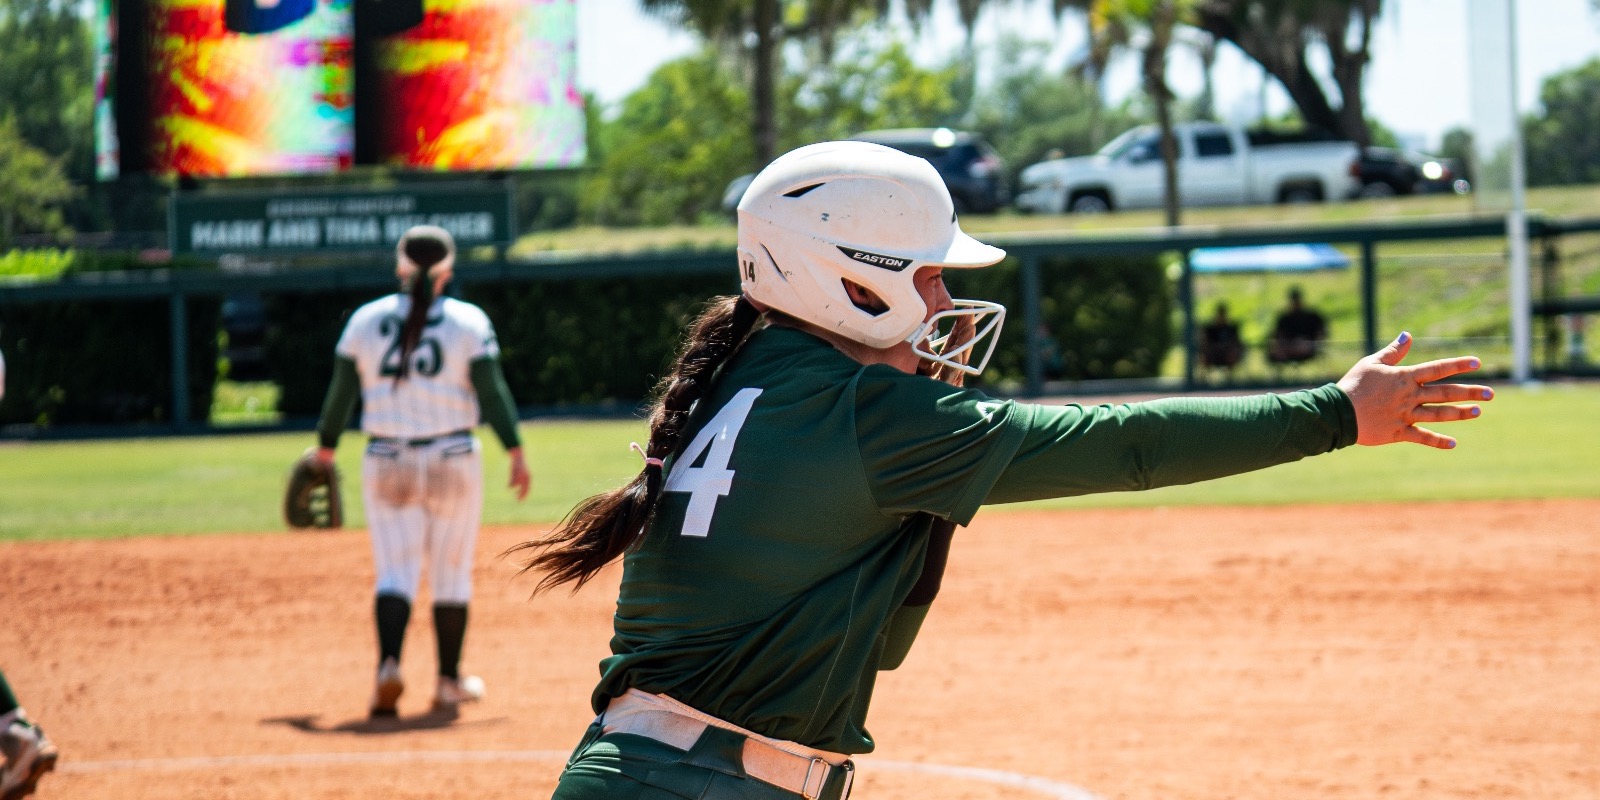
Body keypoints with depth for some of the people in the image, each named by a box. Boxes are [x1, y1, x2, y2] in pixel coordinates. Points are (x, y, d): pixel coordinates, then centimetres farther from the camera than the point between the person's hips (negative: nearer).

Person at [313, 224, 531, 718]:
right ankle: (449, 682, 17)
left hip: (387, 464, 1)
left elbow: (341, 392, 4)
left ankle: (388, 665, -23)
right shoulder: (469, 322, -3)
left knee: (395, 572, 1)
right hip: (453, 462, -1)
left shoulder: (365, 320, 2)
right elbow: (491, 391, -9)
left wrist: (325, 448, 15)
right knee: (452, 574, 11)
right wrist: (515, 451, -7)